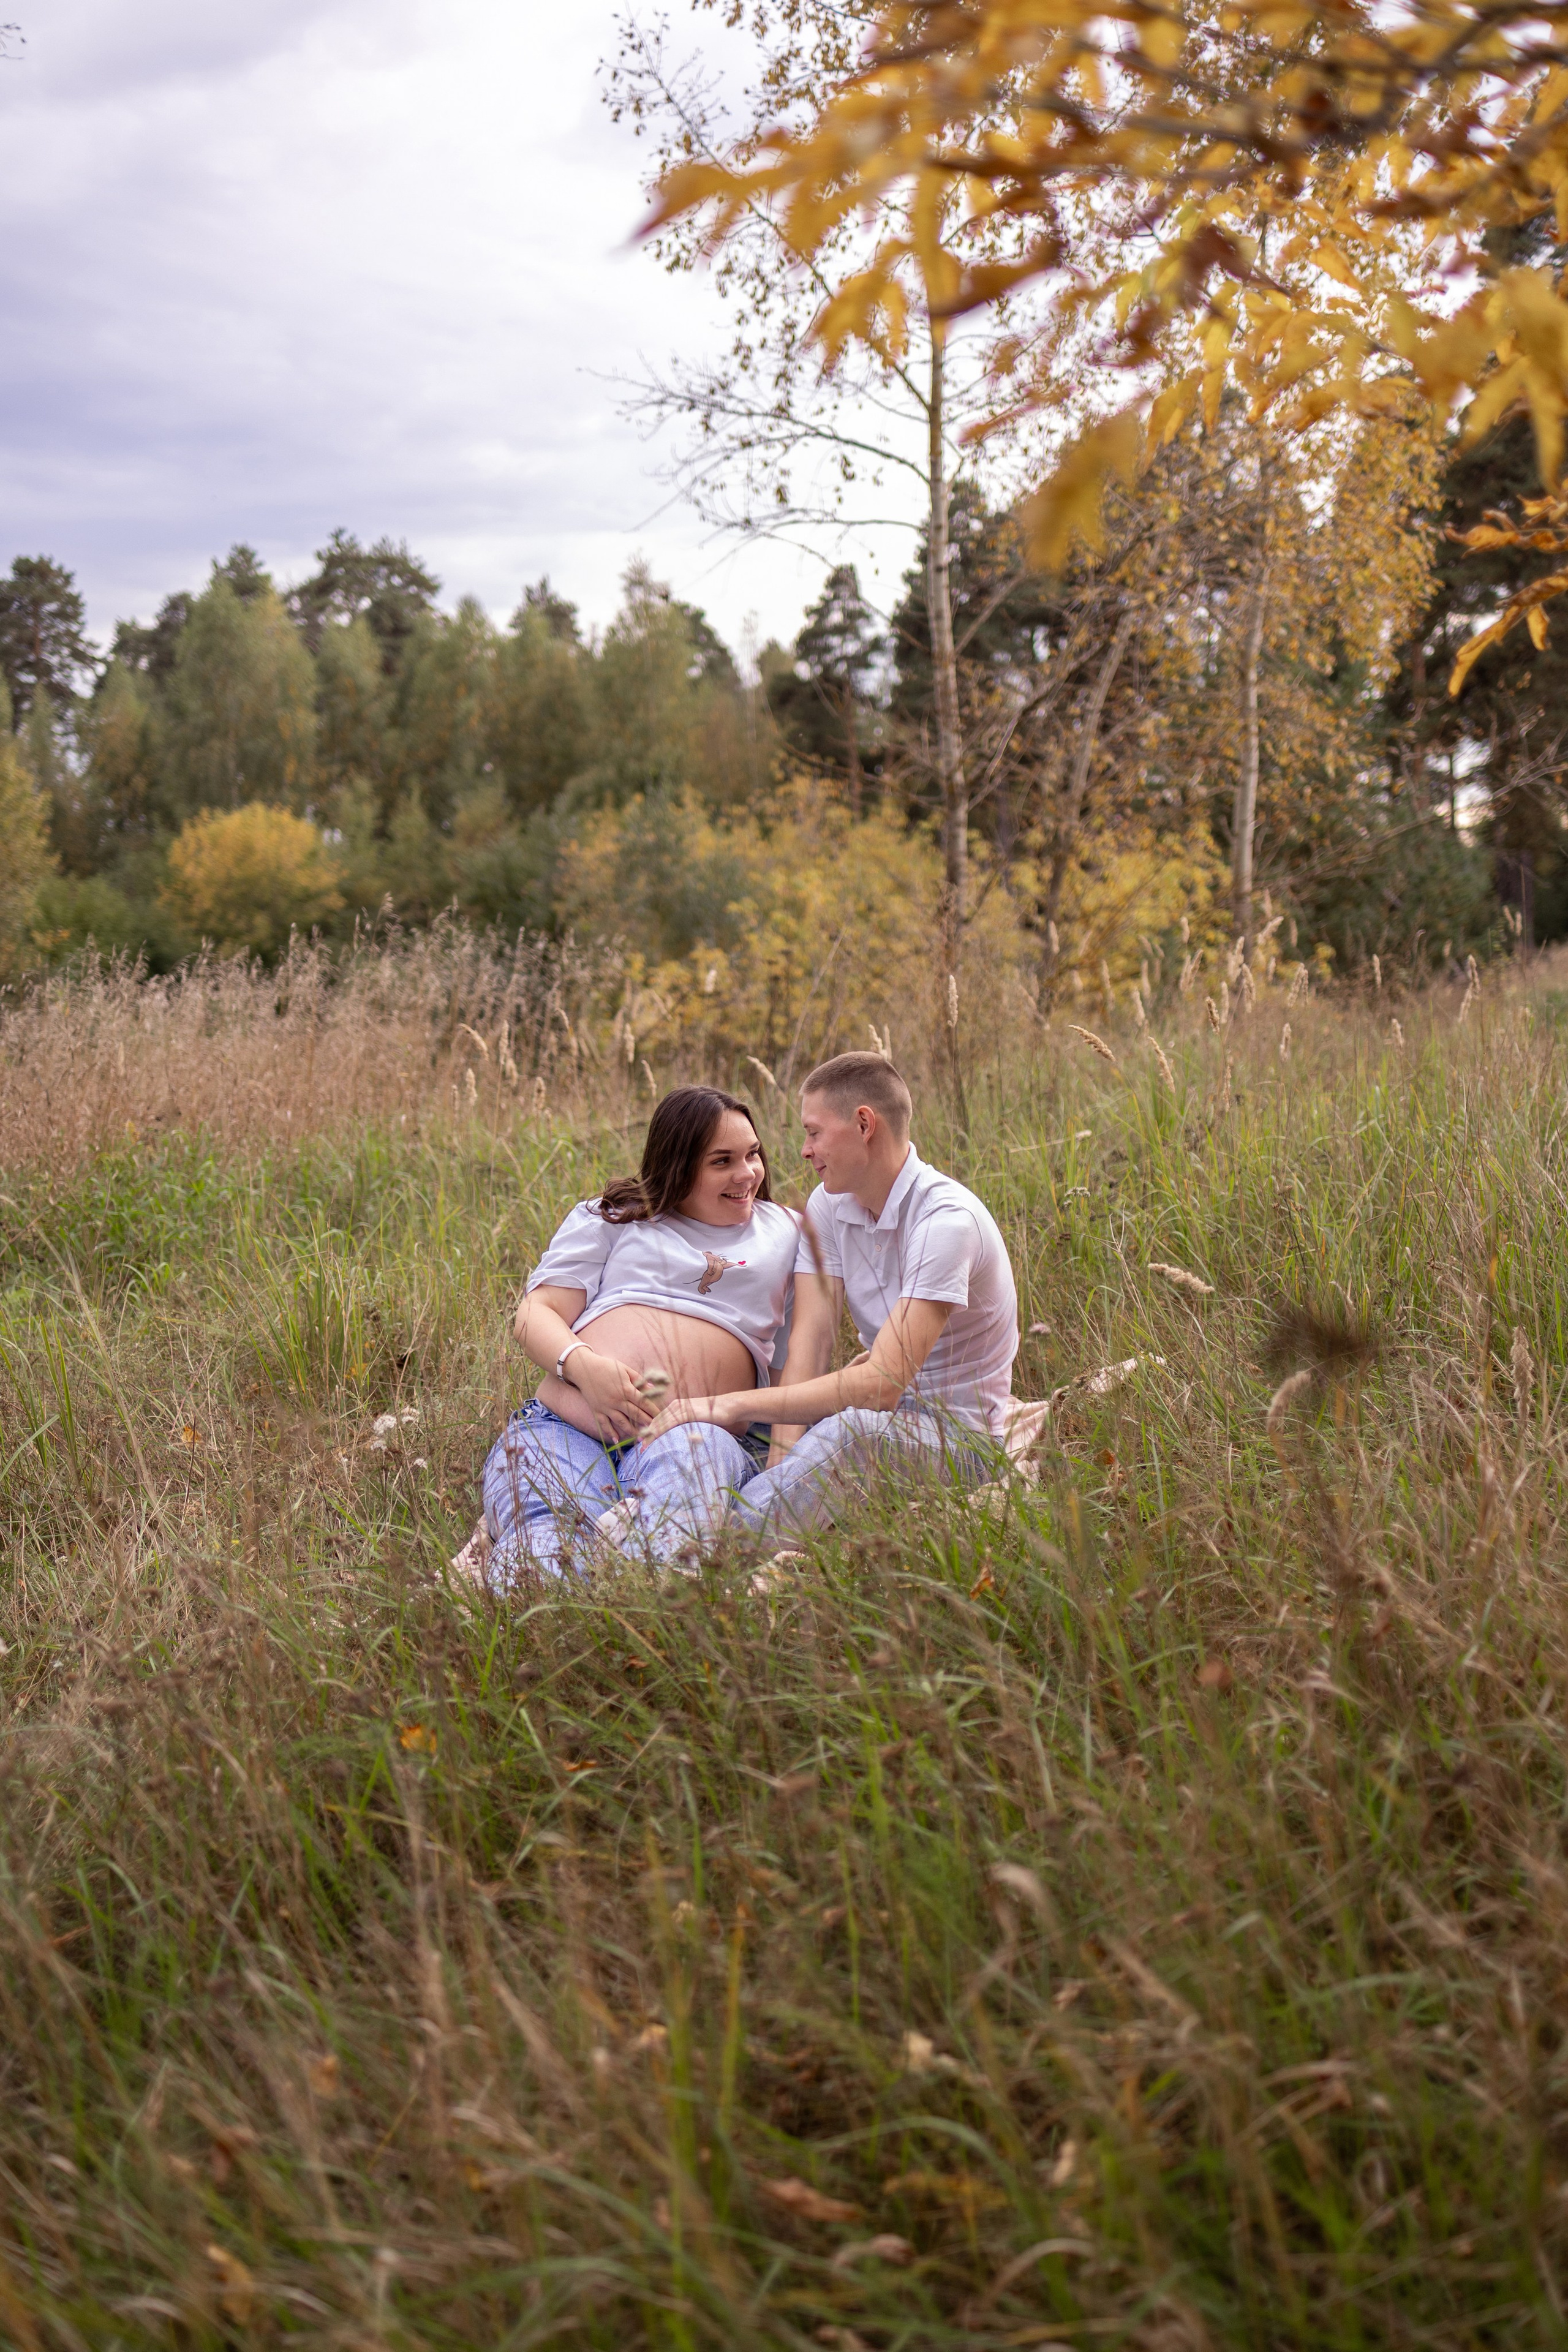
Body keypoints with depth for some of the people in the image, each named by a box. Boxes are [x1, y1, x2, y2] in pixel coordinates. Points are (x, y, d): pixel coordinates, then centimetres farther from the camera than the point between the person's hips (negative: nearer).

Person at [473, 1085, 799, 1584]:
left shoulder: (785, 1231, 26)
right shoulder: (614, 1219, 22)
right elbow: (538, 1313, 11)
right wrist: (585, 1366, -9)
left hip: (688, 1436, 1)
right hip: (564, 1429, -1)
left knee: (692, 1451, -43)